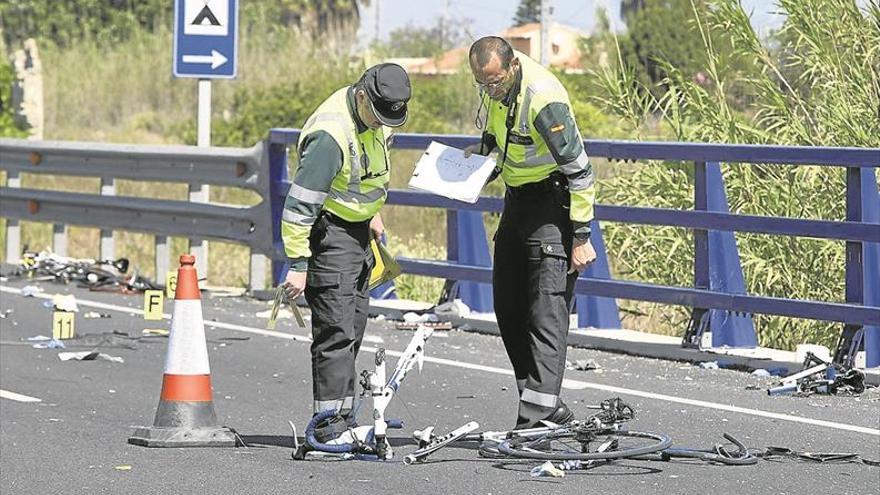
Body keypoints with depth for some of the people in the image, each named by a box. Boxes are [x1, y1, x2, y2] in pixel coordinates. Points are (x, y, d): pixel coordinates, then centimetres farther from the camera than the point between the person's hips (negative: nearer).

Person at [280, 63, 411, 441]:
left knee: (353, 328, 13)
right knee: (336, 330, -13)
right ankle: (329, 424, -12)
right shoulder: (331, 135, -28)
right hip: (329, 230, -9)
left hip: (358, 230, 9)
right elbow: (300, 202, -27)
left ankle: (343, 418, 20)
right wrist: (297, 264, -25)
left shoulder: (375, 117, 0)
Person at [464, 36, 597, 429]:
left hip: (553, 198, -9)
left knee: (547, 308, -14)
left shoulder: (543, 99, -28)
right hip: (518, 197, 9)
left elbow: (580, 171, -23)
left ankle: (539, 410, -18)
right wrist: (481, 150, -1)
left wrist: (581, 238, -21)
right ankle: (546, 402, 15)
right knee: (508, 306, 9)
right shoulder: (494, 80, -4)